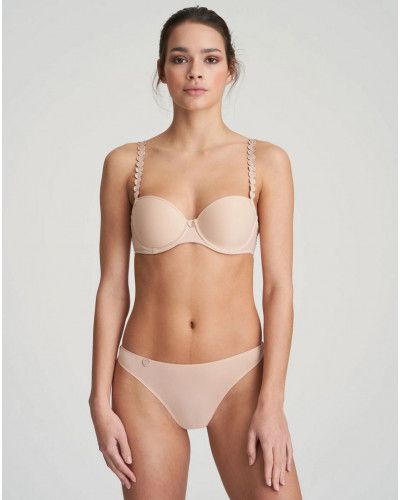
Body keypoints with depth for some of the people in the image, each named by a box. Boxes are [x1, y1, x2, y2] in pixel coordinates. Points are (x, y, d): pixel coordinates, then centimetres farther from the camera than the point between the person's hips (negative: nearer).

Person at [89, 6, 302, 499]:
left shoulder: (267, 161, -2)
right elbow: (112, 285, 2)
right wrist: (101, 402, -1)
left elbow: (279, 285, -4)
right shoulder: (125, 163, 1)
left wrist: (271, 402, -10)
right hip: (147, 381, 1)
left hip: (239, 375, 0)